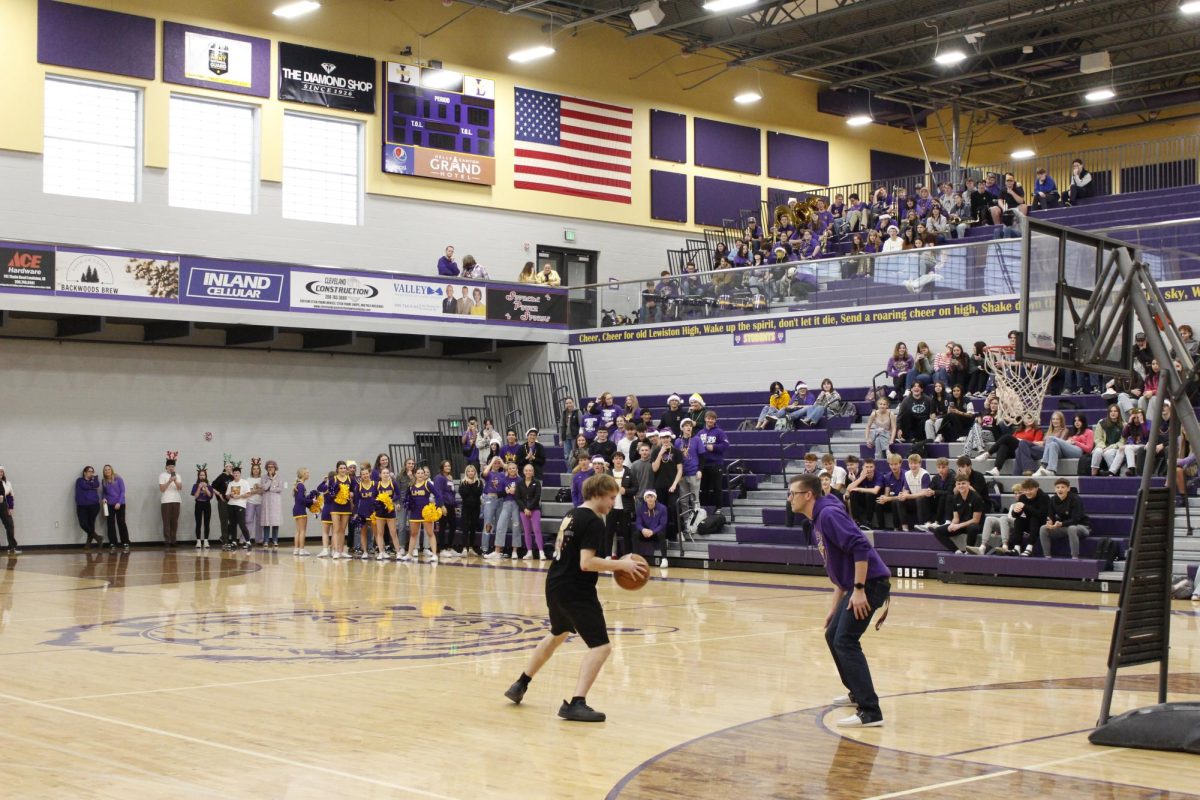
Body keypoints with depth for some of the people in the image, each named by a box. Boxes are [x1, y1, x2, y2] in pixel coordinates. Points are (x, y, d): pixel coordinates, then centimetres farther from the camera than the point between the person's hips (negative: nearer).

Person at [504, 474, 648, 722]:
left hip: (555, 586, 10)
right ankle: (577, 704, -19)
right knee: (601, 646, -9)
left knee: (557, 635, 32)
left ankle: (520, 685, 40)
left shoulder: (571, 515, 12)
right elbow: (586, 563, -24)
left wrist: (607, 563, 18)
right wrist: (620, 564, -17)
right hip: (577, 591, -10)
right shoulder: (594, 522, -15)